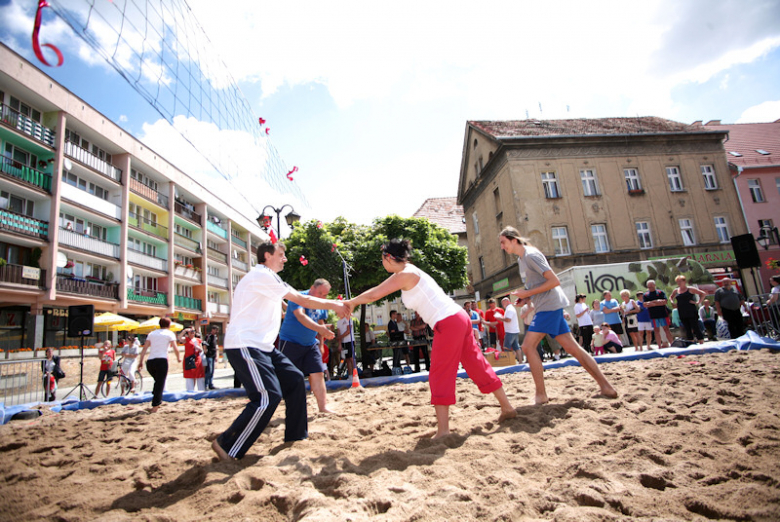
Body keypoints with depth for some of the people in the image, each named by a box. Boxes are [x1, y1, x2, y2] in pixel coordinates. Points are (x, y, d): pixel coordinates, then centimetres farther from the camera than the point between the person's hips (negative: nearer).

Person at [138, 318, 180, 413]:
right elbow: (175, 348, 0)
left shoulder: (152, 333, 18)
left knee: (158, 381, 23)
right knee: (160, 383, 0)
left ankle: (157, 402, 20)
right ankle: (154, 406, -4)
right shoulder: (169, 333, 6)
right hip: (161, 361, -5)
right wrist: (178, 358, 15)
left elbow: (144, 348, 12)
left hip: (150, 362, 5)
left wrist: (140, 361, 14)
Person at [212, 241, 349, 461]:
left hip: (261, 346, 10)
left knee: (294, 379, 9)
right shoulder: (261, 275, -12)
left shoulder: (267, 279, 20)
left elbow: (296, 300, 16)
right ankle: (227, 446, 0)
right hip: (244, 346, -10)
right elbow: (302, 300, -12)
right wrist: (334, 305, -3)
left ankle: (296, 435, 20)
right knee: (269, 397, -15)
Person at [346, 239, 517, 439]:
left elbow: (374, 295, -9)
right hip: (459, 318, 10)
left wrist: (351, 302, 6)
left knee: (440, 376, -1)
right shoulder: (409, 272, 18)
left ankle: (443, 430, 4)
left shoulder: (405, 274, -11)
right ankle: (507, 408, 30)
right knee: (477, 366, 18)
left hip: (448, 323, -10)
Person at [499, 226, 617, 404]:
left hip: (550, 305, -10)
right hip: (545, 307, 10)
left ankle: (541, 394, -5)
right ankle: (606, 386, 14)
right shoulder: (521, 259, 16)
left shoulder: (531, 255, -13)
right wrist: (523, 296, 8)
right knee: (572, 347, 9)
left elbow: (554, 281, -18)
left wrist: (527, 293, -16)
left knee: (528, 346, -12)